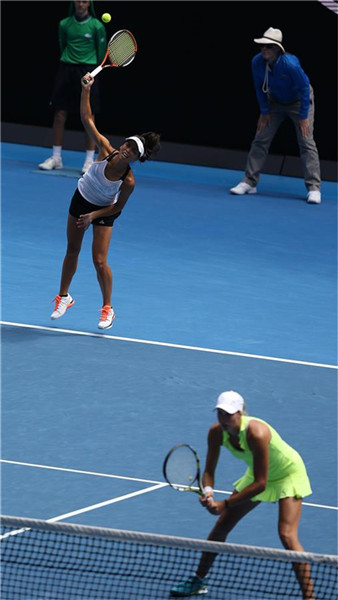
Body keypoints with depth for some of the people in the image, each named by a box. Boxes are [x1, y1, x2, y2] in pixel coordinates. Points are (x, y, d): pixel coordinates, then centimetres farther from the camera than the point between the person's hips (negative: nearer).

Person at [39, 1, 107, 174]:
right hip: (67, 70, 3)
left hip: (88, 72, -3)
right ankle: (56, 158, 11)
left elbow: (101, 52, 4)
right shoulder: (64, 24, 5)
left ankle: (90, 160, 4)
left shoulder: (97, 26, -3)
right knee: (59, 114, 2)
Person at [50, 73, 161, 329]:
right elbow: (87, 119, -27)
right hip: (81, 200, 4)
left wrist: (94, 215, -26)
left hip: (104, 211, -4)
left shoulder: (128, 181, -32)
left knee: (99, 262, -9)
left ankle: (107, 309, 12)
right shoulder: (106, 150, -27)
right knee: (72, 251, 16)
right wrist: (86, 89, -35)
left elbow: (117, 207, -16)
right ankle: (64, 297, 35)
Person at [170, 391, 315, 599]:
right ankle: (198, 581, 27)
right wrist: (208, 492, -31)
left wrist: (226, 504, -32)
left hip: (289, 473, -7)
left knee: (287, 535, -22)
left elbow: (260, 483, -35)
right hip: (257, 474, 7)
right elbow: (209, 471, -8)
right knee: (221, 526, 8)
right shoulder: (216, 432, -19)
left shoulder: (256, 433, -39)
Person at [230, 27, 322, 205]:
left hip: (299, 102, -5)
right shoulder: (257, 62, -20)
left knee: (306, 142, -14)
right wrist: (264, 111, -4)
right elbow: (259, 87, -3)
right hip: (276, 102, 5)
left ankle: (314, 188, -13)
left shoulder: (290, 64, -35)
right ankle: (249, 182, 7)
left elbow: (305, 88, -25)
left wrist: (303, 116, -22)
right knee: (260, 140, -1)